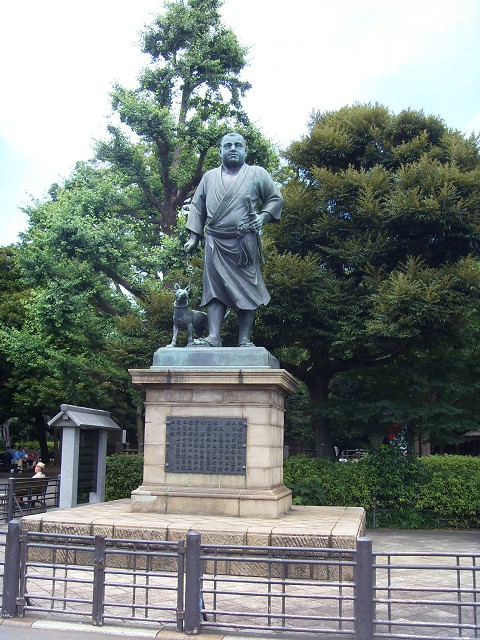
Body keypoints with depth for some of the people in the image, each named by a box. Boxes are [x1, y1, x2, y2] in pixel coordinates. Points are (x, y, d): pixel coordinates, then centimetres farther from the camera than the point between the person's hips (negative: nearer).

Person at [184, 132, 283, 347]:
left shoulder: (258, 174, 10)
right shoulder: (209, 178, 18)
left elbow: (275, 199, 12)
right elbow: (197, 207, 19)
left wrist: (263, 216, -7)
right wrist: (193, 238, 11)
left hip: (245, 243, -2)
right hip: (215, 243, 2)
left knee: (246, 290, -4)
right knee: (214, 289, -6)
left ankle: (245, 340, -3)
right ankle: (213, 337, -11)